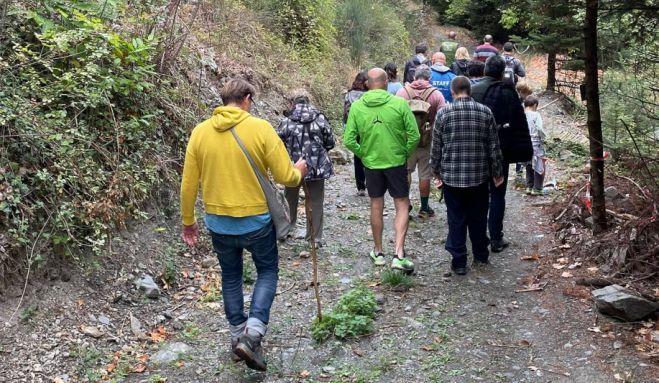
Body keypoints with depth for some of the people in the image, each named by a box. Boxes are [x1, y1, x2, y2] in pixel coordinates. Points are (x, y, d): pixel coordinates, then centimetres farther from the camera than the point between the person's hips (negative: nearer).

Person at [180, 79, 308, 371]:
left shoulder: (200, 131, -2)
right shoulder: (260, 128, -12)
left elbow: (188, 184, 2)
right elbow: (284, 176, -12)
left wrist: (188, 221, 14)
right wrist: (299, 171, 11)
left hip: (218, 223, 3)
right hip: (256, 220, -3)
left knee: (231, 276, 22)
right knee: (267, 272, 17)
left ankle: (238, 335, 32)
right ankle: (252, 334, 2)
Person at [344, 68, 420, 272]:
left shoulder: (356, 106, -7)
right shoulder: (399, 103, -12)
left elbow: (349, 141, -8)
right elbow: (414, 135, -12)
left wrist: (363, 154, 7)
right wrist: (405, 152, 4)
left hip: (371, 163, 2)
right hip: (396, 161, -2)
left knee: (376, 205, 16)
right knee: (402, 205, 8)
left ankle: (378, 252, 28)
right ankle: (399, 254, -3)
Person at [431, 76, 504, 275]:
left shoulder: (444, 113, -6)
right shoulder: (485, 112, -1)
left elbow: (436, 147, -2)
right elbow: (494, 147, 2)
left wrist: (437, 172, 10)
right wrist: (497, 173, 12)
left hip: (451, 176, -2)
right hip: (479, 176, 2)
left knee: (456, 220, 6)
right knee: (478, 218, 16)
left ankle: (459, 262, 10)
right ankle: (481, 255, 30)